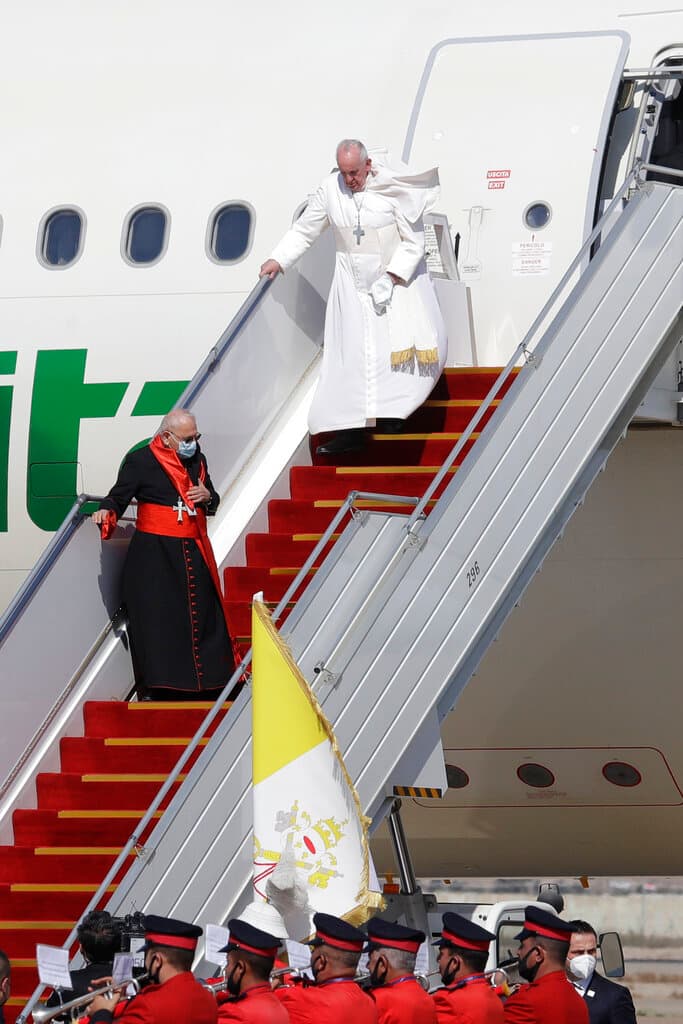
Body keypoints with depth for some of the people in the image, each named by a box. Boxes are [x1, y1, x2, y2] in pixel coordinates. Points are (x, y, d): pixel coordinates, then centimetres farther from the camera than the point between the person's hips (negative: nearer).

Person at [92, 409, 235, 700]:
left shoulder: (197, 460, 13)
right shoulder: (141, 461, -5)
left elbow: (213, 504, 23)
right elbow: (118, 496, -4)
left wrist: (207, 497, 0)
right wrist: (107, 512, -25)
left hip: (194, 553, 6)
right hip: (154, 556, -6)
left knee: (202, 618, 5)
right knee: (160, 619, -8)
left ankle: (208, 681, 12)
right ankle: (162, 685, -4)